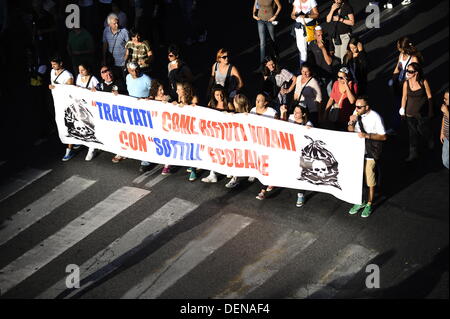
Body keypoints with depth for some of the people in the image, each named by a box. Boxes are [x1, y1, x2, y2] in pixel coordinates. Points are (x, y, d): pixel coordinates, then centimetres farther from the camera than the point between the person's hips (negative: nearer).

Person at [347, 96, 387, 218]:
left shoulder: (375, 118, -19)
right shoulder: (357, 114, -2)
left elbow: (383, 137, -16)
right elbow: (350, 131, 11)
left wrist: (367, 135, -27)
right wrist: (351, 122, -11)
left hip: (369, 153, -6)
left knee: (370, 180, 6)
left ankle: (369, 204, 22)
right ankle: (360, 202, 32)